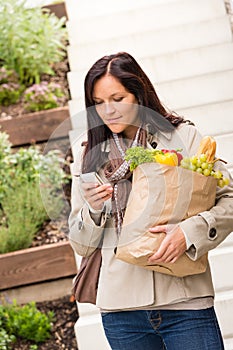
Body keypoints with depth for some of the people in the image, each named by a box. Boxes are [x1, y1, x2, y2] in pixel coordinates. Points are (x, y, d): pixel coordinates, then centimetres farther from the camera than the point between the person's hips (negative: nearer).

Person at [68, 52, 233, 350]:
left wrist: (189, 232, -17)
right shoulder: (88, 153, 8)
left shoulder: (182, 135, 1)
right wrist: (92, 210, -8)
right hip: (120, 307, 2)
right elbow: (81, 246, 12)